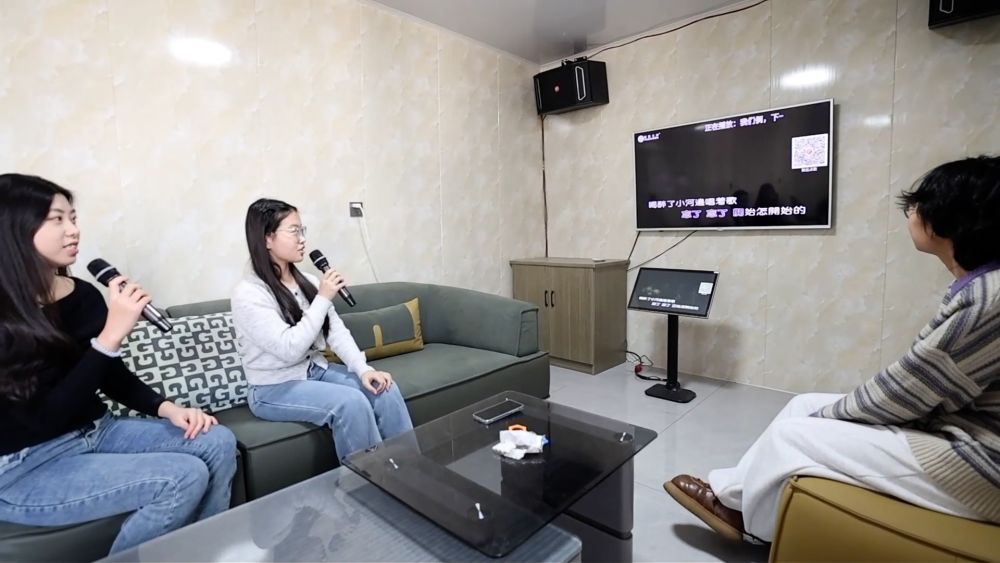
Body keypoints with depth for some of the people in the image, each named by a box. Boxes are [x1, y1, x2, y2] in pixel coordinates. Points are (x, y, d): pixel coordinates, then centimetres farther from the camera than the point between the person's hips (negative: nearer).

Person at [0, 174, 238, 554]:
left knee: (218, 443, -10)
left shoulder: (82, 295, 0)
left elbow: (113, 376, 9)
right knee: (185, 477, -22)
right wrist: (111, 335, -29)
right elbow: (47, 418, -24)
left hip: (96, 431, 6)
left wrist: (167, 408, -6)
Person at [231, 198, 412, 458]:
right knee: (351, 403, -28)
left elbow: (336, 331, -1)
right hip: (275, 388, -6)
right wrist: (323, 299, -22)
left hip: (316, 370, 6)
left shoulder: (308, 282, 3)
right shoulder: (248, 294, -17)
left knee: (384, 389, -14)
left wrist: (363, 368, -15)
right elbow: (290, 349, -25)